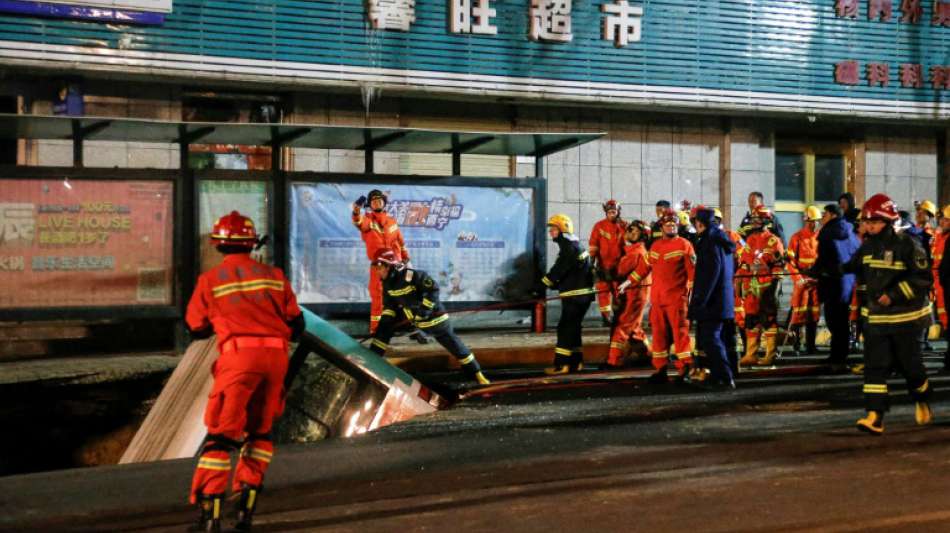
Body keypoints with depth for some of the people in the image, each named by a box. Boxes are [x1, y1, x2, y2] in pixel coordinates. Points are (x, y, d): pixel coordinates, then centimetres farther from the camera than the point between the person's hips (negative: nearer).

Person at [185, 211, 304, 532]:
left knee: (221, 434, 0)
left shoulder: (210, 280, 6)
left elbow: (196, 328, 14)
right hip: (276, 356, 3)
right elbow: (297, 325, 14)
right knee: (259, 431, 19)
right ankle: (247, 501, 16)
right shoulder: (274, 275, 13)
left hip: (239, 355, -3)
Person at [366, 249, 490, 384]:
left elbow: (433, 288, -28)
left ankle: (476, 372, 9)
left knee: (451, 342, -1)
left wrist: (425, 308, -29)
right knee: (384, 327, 3)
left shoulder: (410, 276, -30)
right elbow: (389, 303, 8)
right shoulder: (387, 283, -5)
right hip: (410, 315, 7)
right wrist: (387, 317, -6)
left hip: (432, 314, -7)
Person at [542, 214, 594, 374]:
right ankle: (576, 362, 19)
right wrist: (555, 285, 8)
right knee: (573, 328, 14)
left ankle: (561, 365, -10)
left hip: (576, 296, -10)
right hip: (580, 295, 10)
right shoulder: (572, 246, 17)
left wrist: (541, 287, -18)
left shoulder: (570, 248, -15)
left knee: (565, 328, -9)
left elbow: (556, 272, -20)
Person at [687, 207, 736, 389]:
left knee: (710, 339, -9)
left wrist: (700, 299, -21)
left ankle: (725, 378, -12)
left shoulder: (709, 240, -13)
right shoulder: (722, 240, 16)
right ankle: (717, 376, 20)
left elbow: (712, 271, -21)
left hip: (711, 300, -10)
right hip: (723, 299, 10)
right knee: (713, 338, 16)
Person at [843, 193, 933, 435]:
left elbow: (923, 278, -15)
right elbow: (854, 269, 18)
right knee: (875, 366, -6)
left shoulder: (906, 245, -13)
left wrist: (894, 295, -22)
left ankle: (923, 400, 36)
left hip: (904, 317, -5)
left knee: (909, 364, 8)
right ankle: (874, 416, -11)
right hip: (875, 316, 5)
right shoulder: (868, 246, 6)